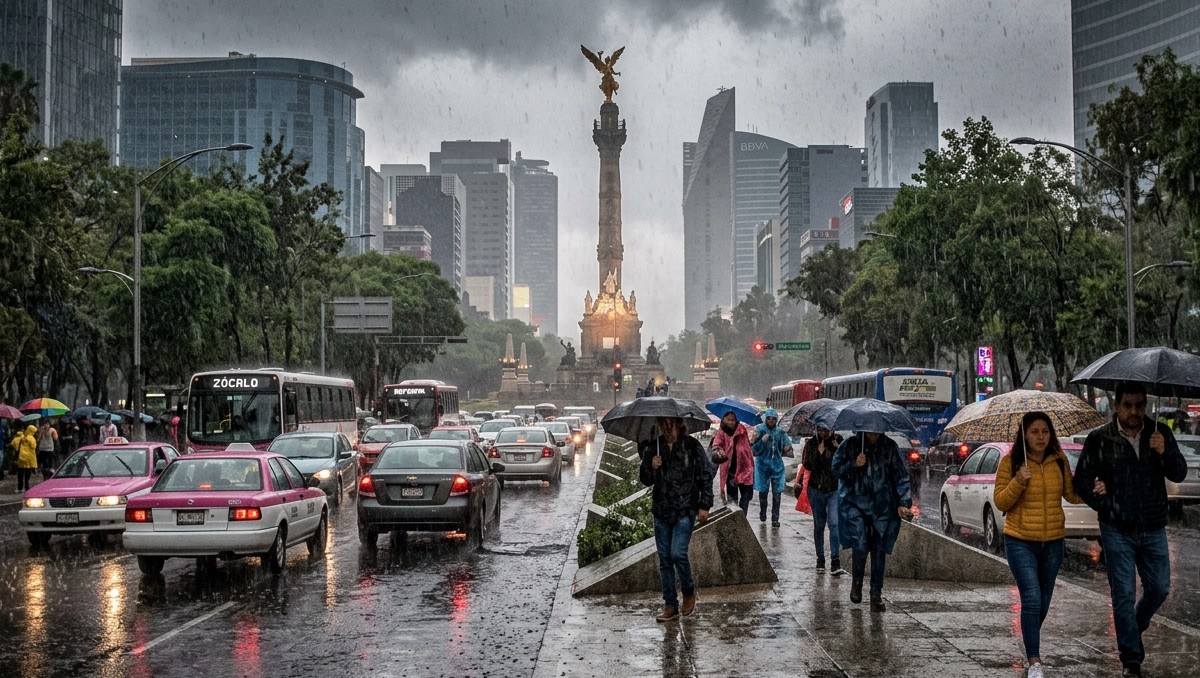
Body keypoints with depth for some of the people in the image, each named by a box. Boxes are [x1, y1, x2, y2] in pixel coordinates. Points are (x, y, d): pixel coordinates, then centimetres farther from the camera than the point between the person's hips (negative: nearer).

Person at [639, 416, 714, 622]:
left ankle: (689, 592, 12)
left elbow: (706, 476, -1)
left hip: (685, 510, -4)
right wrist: (651, 467, -12)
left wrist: (704, 505, -5)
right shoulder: (653, 447, 5)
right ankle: (670, 605, 15)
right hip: (661, 510, 4)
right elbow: (645, 480, 10)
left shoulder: (692, 446, -5)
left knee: (678, 553, -15)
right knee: (664, 559, 6)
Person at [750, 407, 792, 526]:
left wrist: (788, 448, -15)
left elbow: (785, 450, 8)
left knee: (777, 492, -3)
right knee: (763, 491, 8)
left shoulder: (780, 432, 3)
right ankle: (762, 514, 29)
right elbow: (754, 450, -7)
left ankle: (775, 518, 1)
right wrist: (762, 441, -22)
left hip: (777, 465, 1)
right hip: (763, 464, -1)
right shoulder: (759, 431, -3)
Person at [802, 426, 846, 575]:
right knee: (818, 526, 10)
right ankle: (820, 560, 21)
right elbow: (807, 465, -4)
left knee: (834, 523, -15)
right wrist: (819, 450, -14)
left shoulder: (838, 441, -2)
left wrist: (837, 448, -21)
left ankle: (836, 564, -18)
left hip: (834, 490, -2)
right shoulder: (812, 443, 2)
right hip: (816, 489, 2)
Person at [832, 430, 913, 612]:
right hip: (855, 503, -1)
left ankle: (876, 595, 12)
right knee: (860, 544, -17)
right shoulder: (850, 445, 1)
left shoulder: (890, 446, 3)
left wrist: (904, 503, -4)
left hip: (882, 506, 2)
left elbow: (901, 476, 6)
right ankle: (856, 583, 9)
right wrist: (854, 465, -14)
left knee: (879, 550, 1)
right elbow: (835, 469, 4)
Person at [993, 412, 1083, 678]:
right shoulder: (1010, 462, -9)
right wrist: (1018, 482, -24)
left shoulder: (1060, 460, 1)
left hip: (1053, 541, 4)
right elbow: (1000, 502, -8)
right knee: (1032, 599, -14)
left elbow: (1071, 494, 8)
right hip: (1020, 541, -4)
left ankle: (1032, 643, 42)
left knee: (1043, 602, 17)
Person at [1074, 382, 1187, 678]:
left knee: (1159, 588, 8)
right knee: (1124, 594, 0)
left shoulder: (1160, 433, 1)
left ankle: (1134, 627, 38)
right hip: (1117, 531, -2)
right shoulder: (1099, 439, -5)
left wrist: (1165, 452, -23)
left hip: (1153, 529, 2)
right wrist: (1105, 505, -14)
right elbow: (1082, 480, 0)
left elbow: (1179, 474, -4)